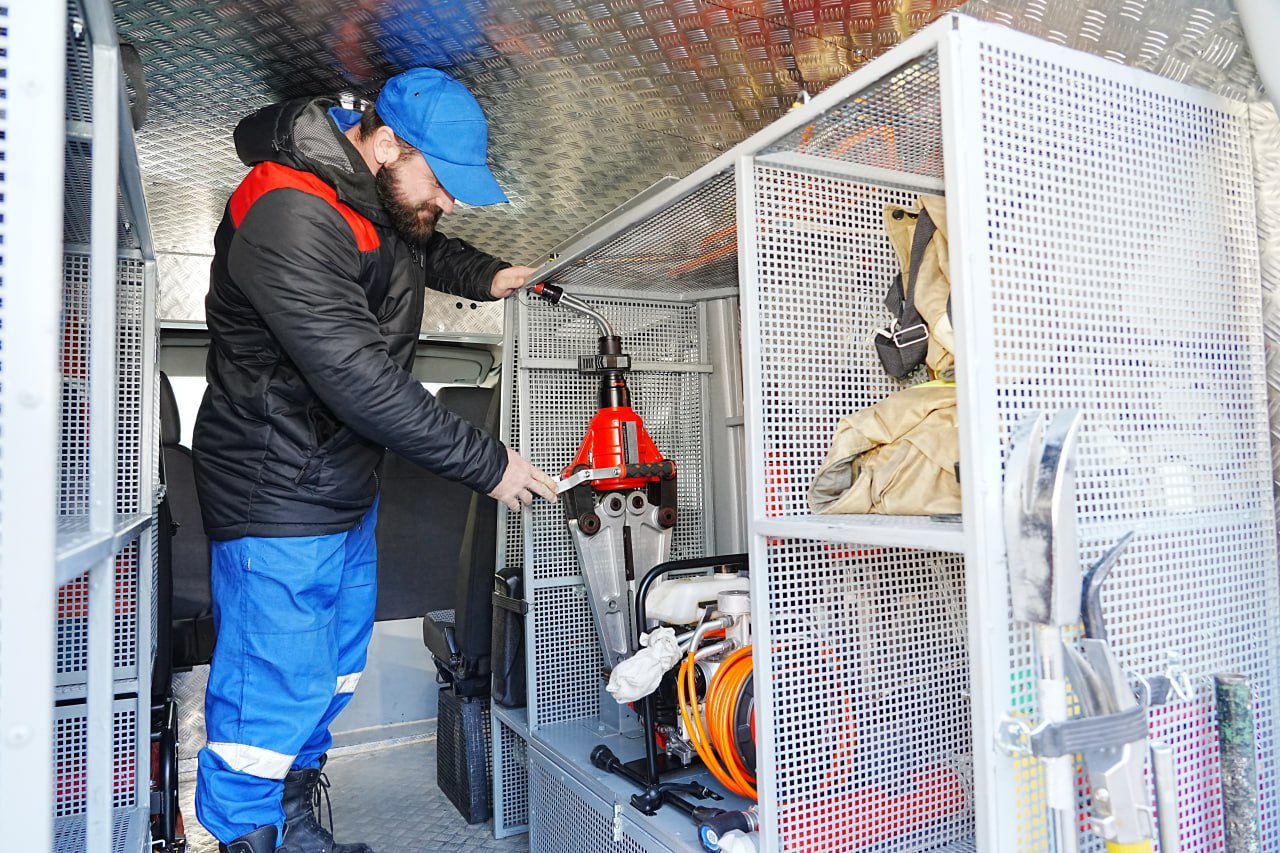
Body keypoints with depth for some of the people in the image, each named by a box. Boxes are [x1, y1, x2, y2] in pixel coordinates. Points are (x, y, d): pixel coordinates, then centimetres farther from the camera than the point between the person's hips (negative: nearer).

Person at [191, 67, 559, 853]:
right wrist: (485, 463, -25)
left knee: (335, 670, 20)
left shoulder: (386, 197, 5)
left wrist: (486, 276, 8)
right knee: (275, 693, 0)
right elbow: (359, 378, -30)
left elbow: (423, 250, 28)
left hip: (348, 481, 10)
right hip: (281, 493, -9)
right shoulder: (289, 217, -25)